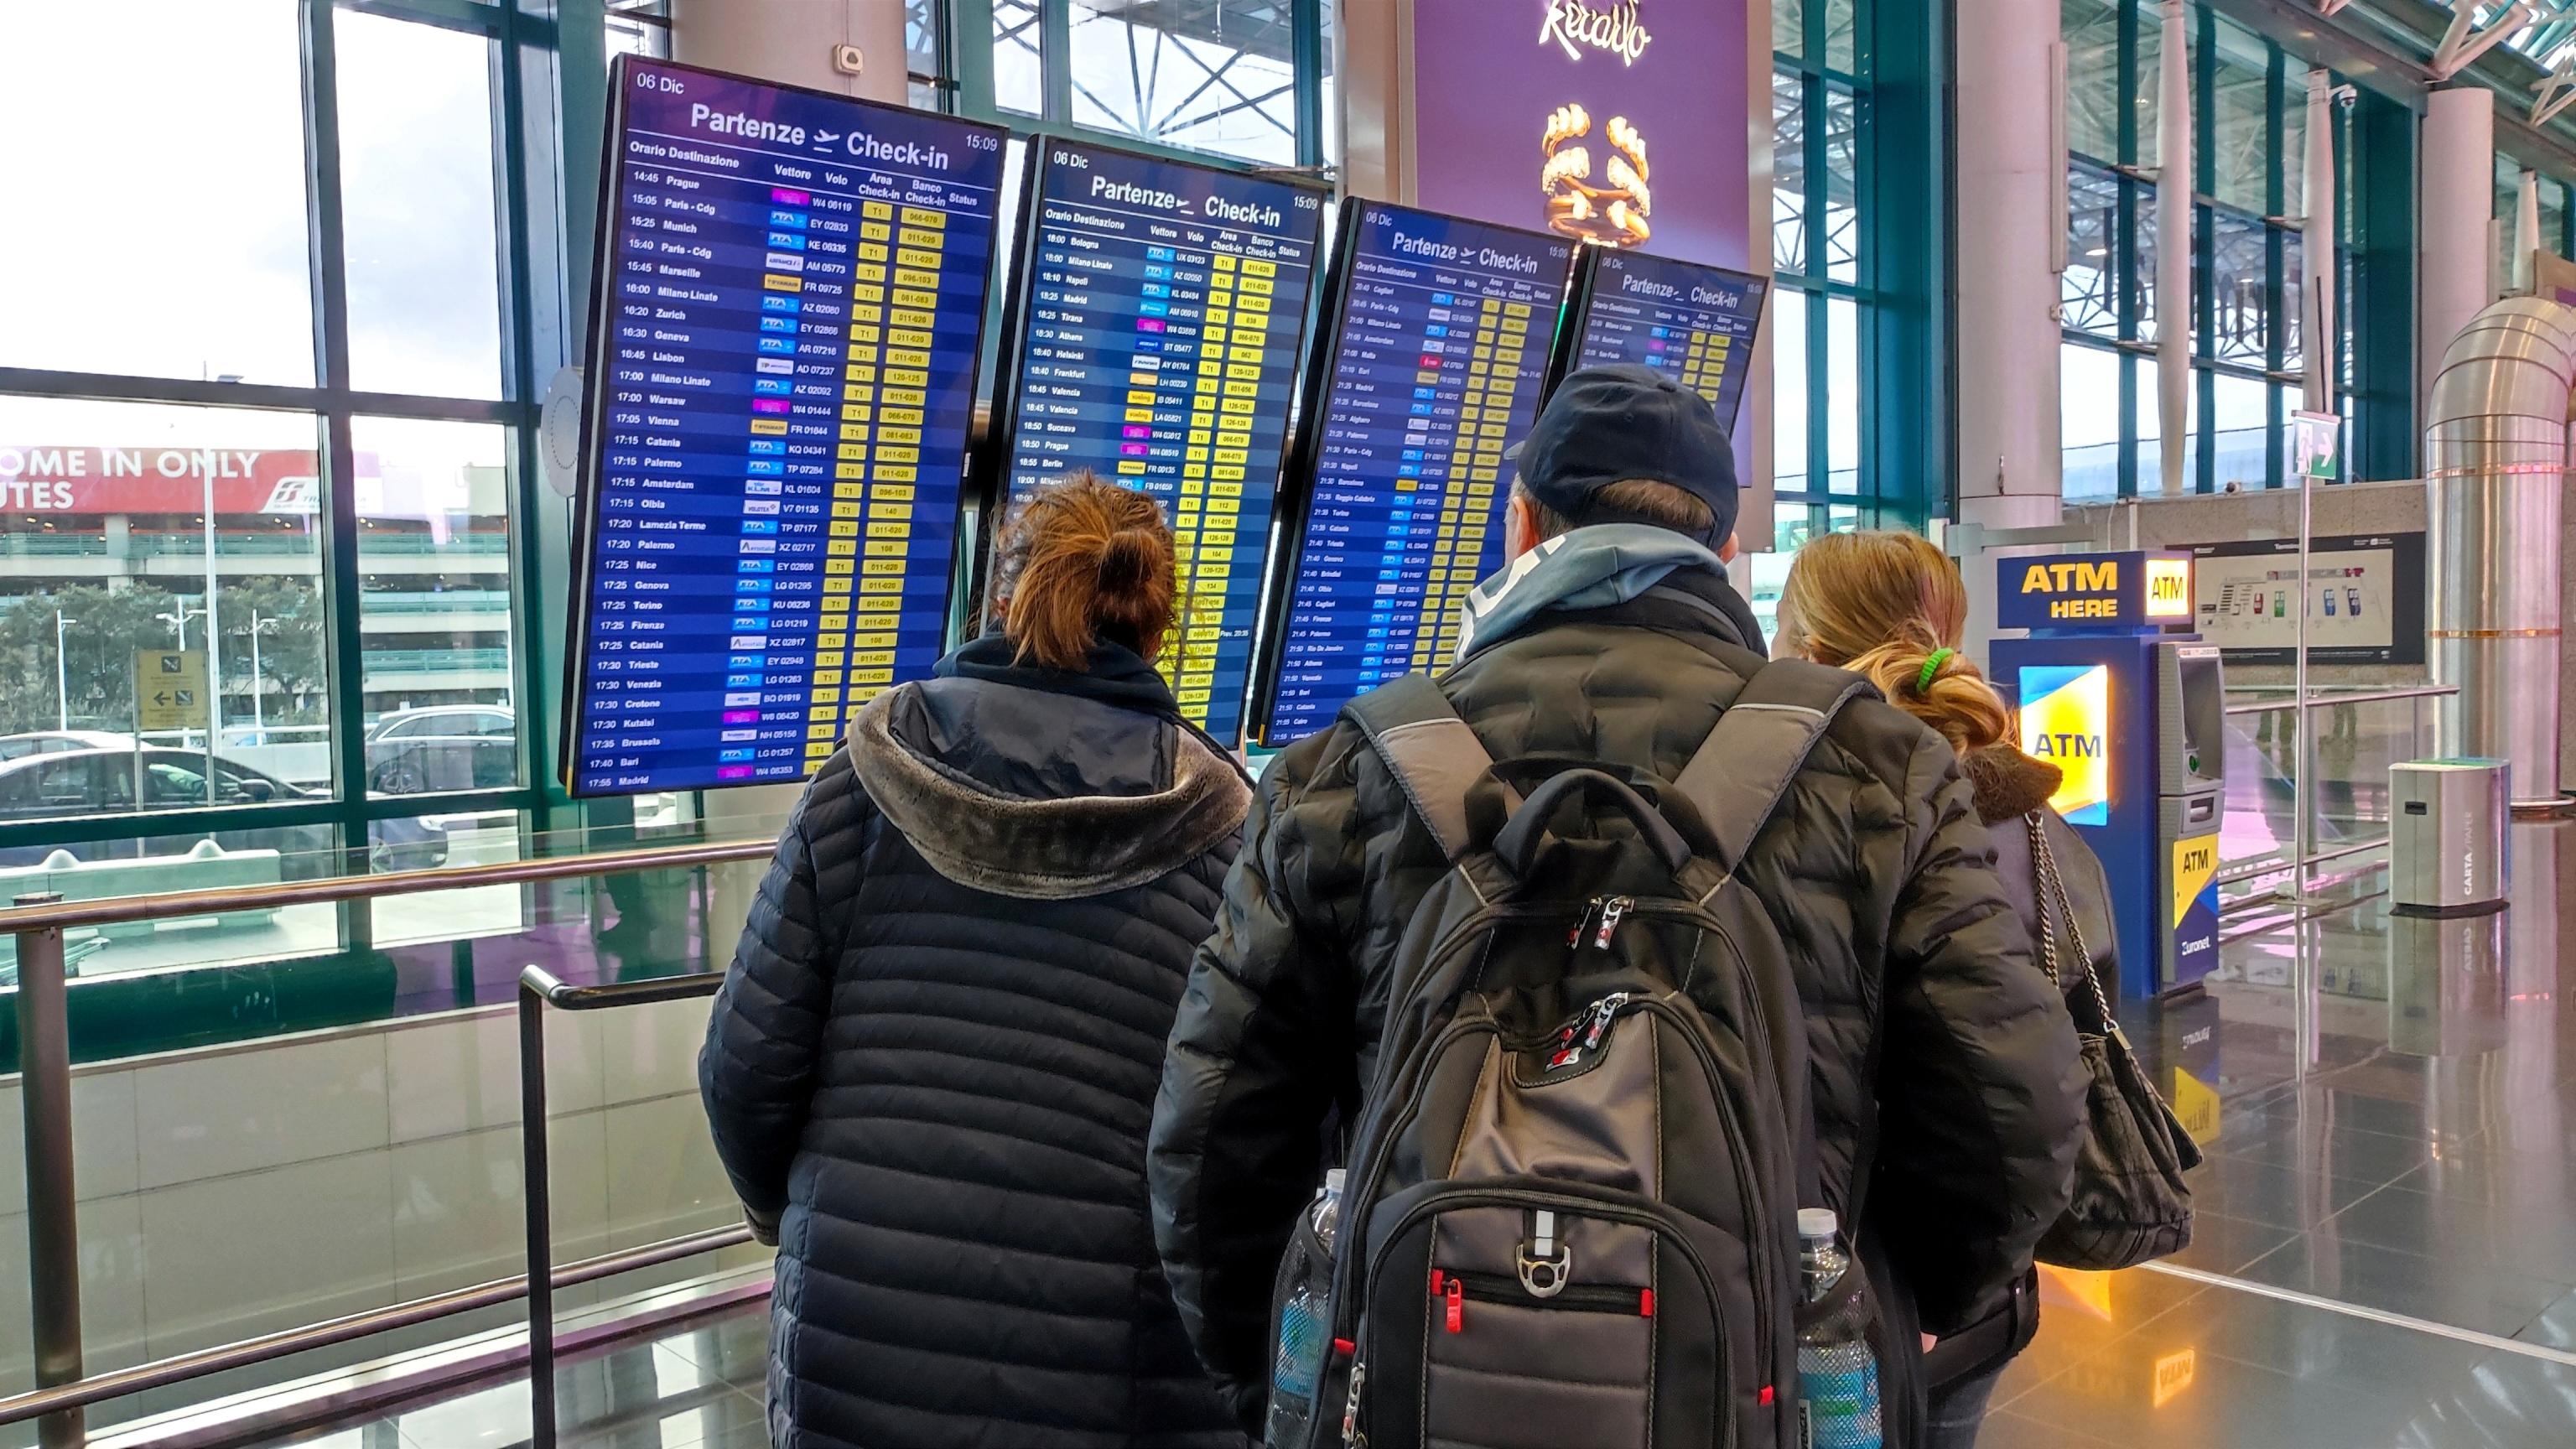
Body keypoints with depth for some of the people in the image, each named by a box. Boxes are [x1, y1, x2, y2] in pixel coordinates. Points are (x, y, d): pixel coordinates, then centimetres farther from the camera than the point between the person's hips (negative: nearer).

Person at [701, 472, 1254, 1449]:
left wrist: (784, 1210, 18)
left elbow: (748, 1063, -1)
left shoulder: (869, 776, -3)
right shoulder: (1214, 827, -5)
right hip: (1112, 1367, -1)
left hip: (859, 1338, 1)